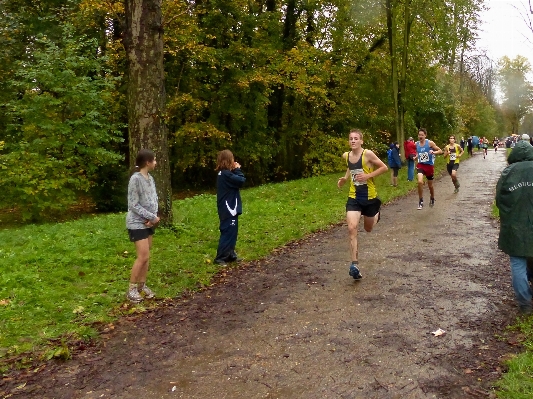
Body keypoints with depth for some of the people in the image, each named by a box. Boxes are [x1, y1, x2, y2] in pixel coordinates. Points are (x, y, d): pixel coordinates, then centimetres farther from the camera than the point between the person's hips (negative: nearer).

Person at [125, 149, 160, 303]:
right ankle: (131, 289, 3)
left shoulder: (150, 178, 6)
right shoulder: (136, 179, -17)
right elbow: (134, 205, -18)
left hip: (149, 222, 7)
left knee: (145, 256, 11)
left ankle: (142, 285, 22)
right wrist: (152, 217, -17)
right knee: (143, 256, -10)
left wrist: (153, 217, -9)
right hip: (137, 223, -7)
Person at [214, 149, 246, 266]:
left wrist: (235, 170, 1)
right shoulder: (226, 174, -19)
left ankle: (230, 255, 24)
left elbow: (236, 180, 13)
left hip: (229, 209, 10)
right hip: (228, 210, -10)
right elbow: (241, 181, -22)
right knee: (228, 233, -6)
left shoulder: (223, 173, 13)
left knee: (231, 232, 16)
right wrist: (238, 170, -9)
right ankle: (220, 258, -2)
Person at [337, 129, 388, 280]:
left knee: (368, 228, 18)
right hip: (354, 197, 3)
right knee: (352, 228, -16)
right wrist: (344, 178, 4)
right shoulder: (346, 156, 0)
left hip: (370, 197, -2)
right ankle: (355, 264, -14)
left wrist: (368, 175, -19)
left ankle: (376, 214, 55)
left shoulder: (368, 154, -15)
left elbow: (384, 167, -9)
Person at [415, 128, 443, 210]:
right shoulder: (416, 144, 1)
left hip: (429, 166, -1)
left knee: (430, 185, 14)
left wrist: (433, 152, -25)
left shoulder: (430, 143, -10)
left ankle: (432, 199, 44)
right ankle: (421, 201, -14)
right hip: (420, 165, 1)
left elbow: (440, 151, -7)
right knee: (420, 182, -25)